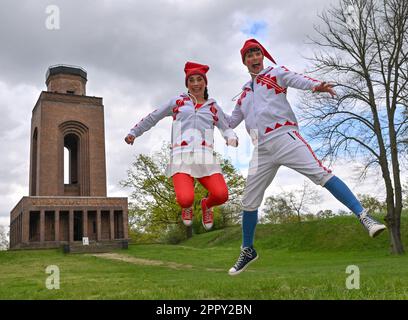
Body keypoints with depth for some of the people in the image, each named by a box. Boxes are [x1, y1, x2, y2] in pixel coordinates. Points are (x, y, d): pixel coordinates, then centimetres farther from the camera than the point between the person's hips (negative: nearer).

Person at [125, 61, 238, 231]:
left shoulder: (213, 107, 21)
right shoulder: (177, 101, 18)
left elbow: (227, 129, 19)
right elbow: (152, 117, 24)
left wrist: (232, 139, -4)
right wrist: (134, 133, 22)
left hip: (204, 157, 2)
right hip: (181, 157, -1)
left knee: (221, 195, -21)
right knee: (185, 199, -25)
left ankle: (206, 204, 18)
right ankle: (187, 205, 18)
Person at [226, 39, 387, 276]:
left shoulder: (275, 73, 11)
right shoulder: (245, 93, 24)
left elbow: (296, 79, -12)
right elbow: (230, 122, 33)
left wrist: (316, 85, -32)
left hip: (284, 137, -4)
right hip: (261, 150, 5)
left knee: (321, 173, -24)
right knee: (249, 203, 6)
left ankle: (364, 217, -21)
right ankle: (248, 251, 23)